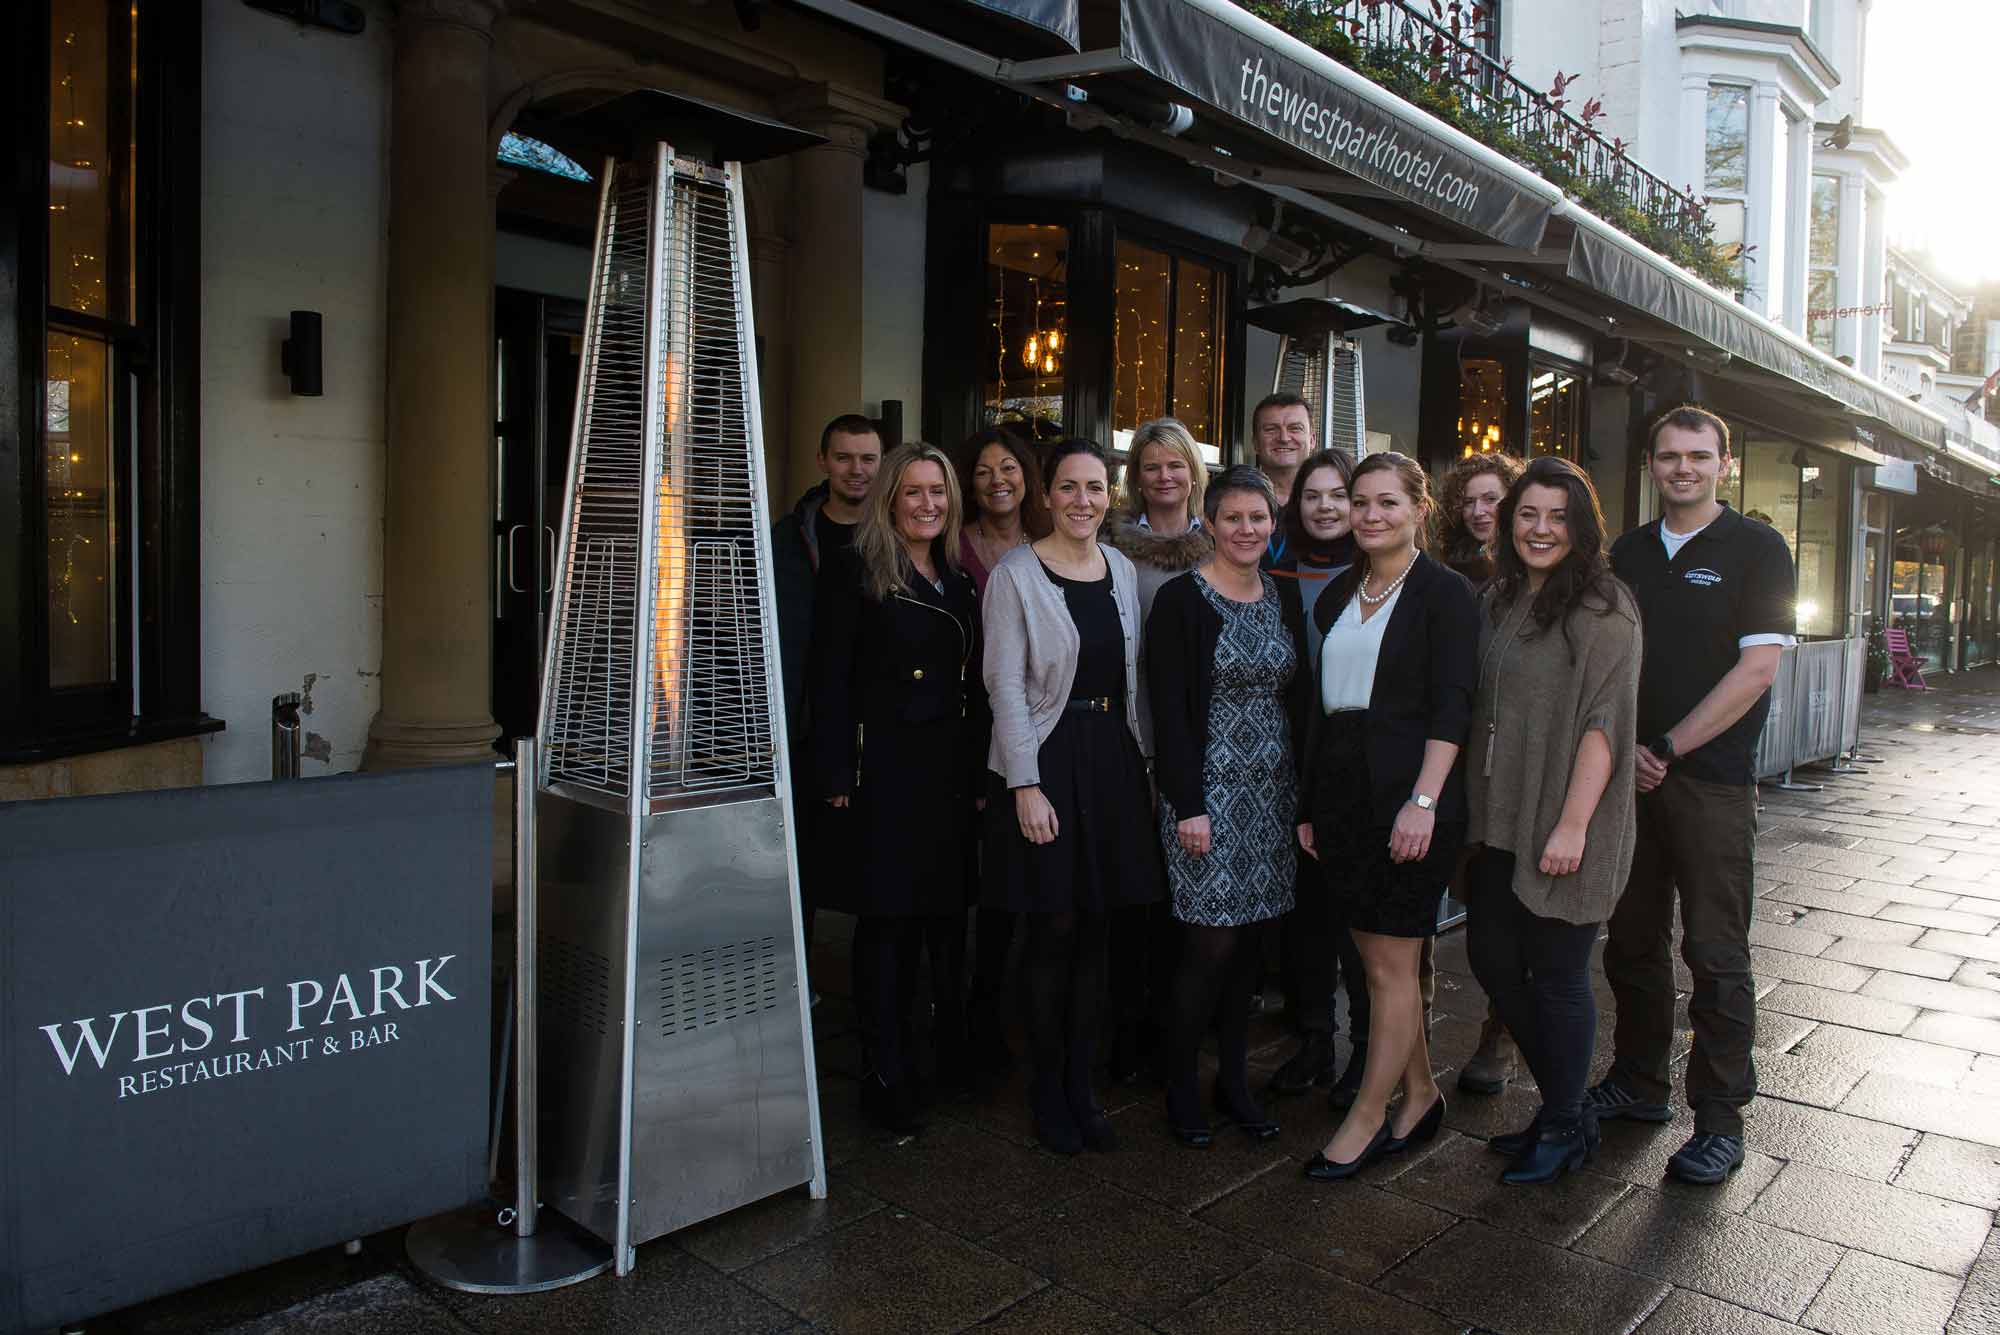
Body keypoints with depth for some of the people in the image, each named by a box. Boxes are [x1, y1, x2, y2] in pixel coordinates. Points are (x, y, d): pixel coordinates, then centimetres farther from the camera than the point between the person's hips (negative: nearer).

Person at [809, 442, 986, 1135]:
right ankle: (886, 1076, 14)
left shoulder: (959, 578, 14)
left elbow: (974, 684, 15)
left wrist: (980, 773, 10)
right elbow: (830, 681, -9)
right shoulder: (855, 571, -4)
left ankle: (953, 1053, 27)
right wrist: (837, 777, -14)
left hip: (953, 771, 6)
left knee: (948, 915, 11)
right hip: (887, 771, -6)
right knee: (888, 921, 1)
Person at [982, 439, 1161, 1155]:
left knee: (1095, 928, 9)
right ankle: (1047, 1090, 17)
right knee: (1054, 929, 0)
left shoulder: (1122, 570, 10)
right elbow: (1006, 684, -11)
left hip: (1112, 759, 5)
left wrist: (1143, 766, 9)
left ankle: (1081, 1086, 22)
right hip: (1046, 759, -5)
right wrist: (1025, 785, -15)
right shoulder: (1015, 574, -7)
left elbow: (1131, 676, 14)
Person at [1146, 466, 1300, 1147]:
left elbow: (1294, 700, 15)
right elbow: (1169, 709, -12)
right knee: (1213, 943, -5)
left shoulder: (1283, 601, 11)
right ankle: (1180, 1083, 13)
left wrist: (1300, 791, 9)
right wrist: (1188, 804, -16)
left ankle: (1233, 1078, 24)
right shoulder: (1182, 599, -8)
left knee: (1249, 940, 10)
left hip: (1271, 787, 6)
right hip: (1207, 785, -5)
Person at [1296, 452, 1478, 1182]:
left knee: (1391, 964, 0)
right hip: (1342, 794, 6)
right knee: (1378, 960, 12)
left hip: (1409, 797, -6)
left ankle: (1367, 1119, 11)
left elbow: (1451, 705, -11)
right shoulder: (1336, 597, 15)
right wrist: (1309, 806, 14)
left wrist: (1424, 800, -20)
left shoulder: (1444, 593, -4)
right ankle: (1419, 1094, 28)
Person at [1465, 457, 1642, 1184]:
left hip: (1564, 827, -7)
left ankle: (1563, 1129, 23)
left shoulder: (1602, 608, -9)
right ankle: (1562, 1104, 30)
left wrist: (1572, 825, -20)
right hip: (1500, 821, 7)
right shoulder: (1498, 601, 11)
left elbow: (1603, 721, -15)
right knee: (1492, 957, 11)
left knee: (1556, 972, 3)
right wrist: (1474, 812, 11)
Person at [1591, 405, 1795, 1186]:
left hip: (1713, 781, -5)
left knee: (1714, 954, 0)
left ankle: (1721, 1121, 11)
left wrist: (1668, 749, -13)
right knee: (1631, 940, 12)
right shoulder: (1627, 555, 12)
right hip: (1629, 773, 5)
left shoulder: (1756, 550, -2)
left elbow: (1756, 669, -10)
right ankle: (1639, 1084, 27)